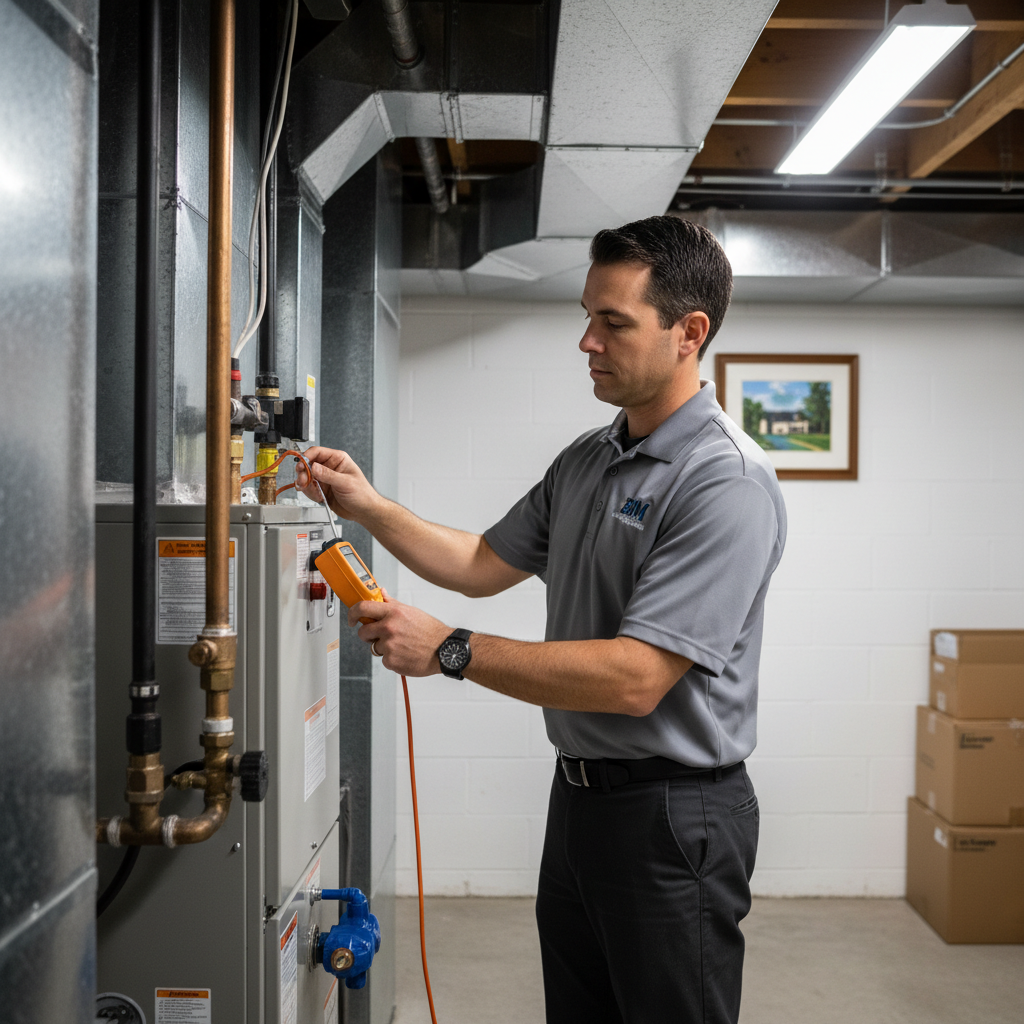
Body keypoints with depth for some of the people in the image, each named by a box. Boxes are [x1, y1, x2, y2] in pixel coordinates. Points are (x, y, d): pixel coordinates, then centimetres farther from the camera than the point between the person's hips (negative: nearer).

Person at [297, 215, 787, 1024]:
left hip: (673, 813, -8)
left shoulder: (726, 483, -21)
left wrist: (449, 651, -23)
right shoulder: (585, 461, 7)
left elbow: (634, 678, -27)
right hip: (579, 796, 8)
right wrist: (367, 506, 5)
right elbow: (485, 565, 16)